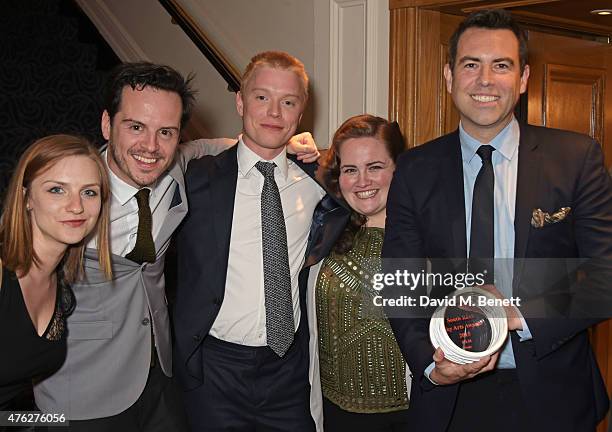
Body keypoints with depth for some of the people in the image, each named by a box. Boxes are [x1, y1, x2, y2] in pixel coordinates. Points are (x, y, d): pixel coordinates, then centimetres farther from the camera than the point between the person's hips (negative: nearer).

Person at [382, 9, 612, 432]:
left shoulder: (577, 157, -5)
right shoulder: (416, 170, -1)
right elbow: (399, 284, -1)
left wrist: (521, 316, -20)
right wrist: (431, 362, -16)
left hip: (551, 394, 0)